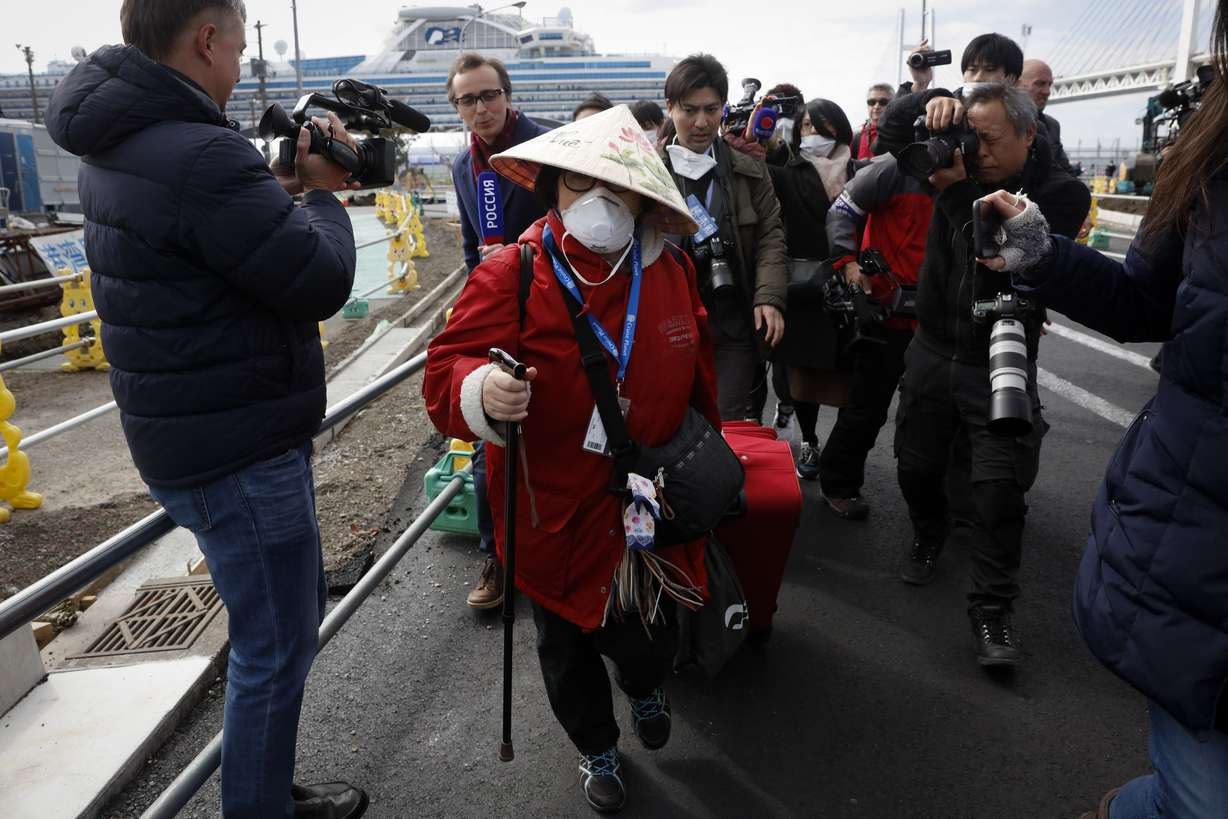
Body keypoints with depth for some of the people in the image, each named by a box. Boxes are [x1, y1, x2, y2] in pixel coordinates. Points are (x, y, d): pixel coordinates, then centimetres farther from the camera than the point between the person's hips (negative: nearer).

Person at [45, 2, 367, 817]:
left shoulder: (118, 148, 9)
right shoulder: (201, 156, -24)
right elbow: (322, 283, -19)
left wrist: (286, 187, 5)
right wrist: (322, 194, -2)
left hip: (200, 436, 10)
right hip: (238, 452, -10)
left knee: (296, 612, 24)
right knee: (276, 650, 6)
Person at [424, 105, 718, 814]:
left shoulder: (672, 270, -3)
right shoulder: (510, 276, -17)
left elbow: (699, 371, 12)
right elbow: (446, 371, -19)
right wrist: (481, 391, -41)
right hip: (555, 516, -2)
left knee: (650, 636, 19)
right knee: (568, 646, 19)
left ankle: (648, 685, 60)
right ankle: (597, 747, 51)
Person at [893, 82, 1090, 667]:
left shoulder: (1061, 193, -9)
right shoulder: (961, 165, 1)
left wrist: (960, 193, -27)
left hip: (1000, 366, -4)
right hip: (932, 351, 4)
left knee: (1000, 490, -8)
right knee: (917, 469, 12)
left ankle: (991, 609, 4)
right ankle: (929, 536, 41)